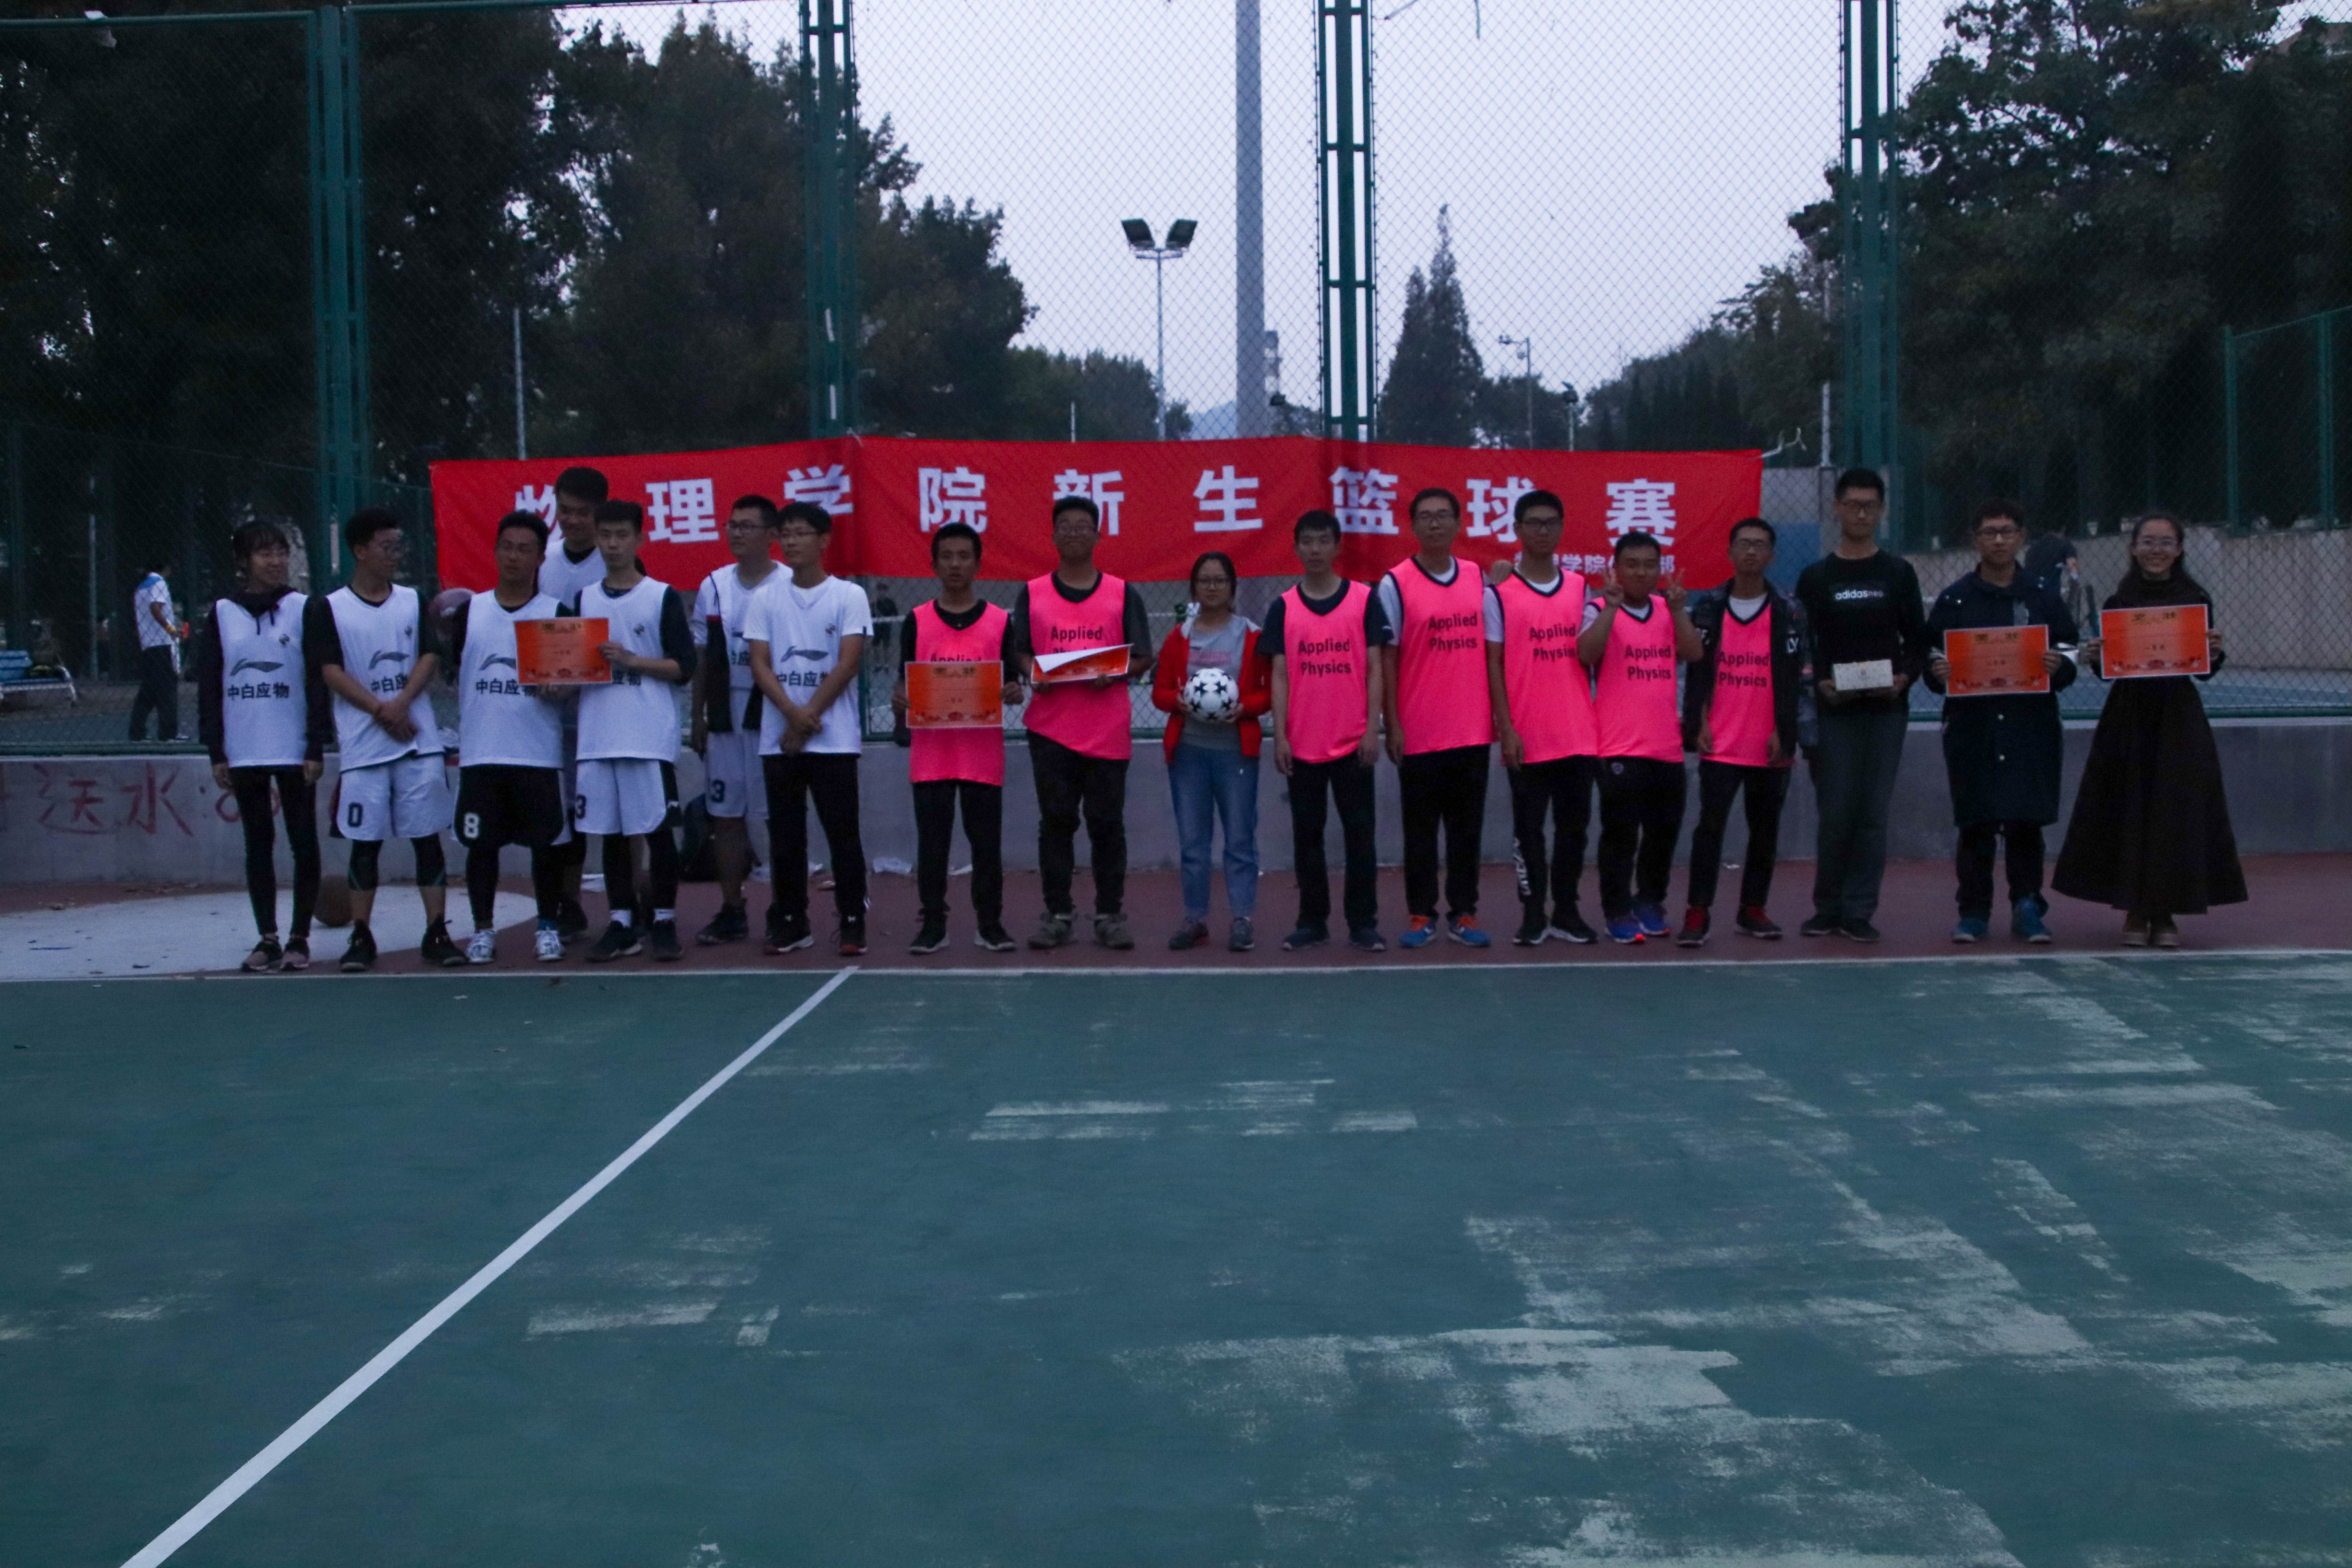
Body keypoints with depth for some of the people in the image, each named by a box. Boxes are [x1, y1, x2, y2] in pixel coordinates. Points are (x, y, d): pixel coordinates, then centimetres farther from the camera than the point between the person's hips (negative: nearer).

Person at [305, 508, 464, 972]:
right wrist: (381, 712, -11)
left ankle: (437, 933, 5)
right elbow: (330, 671, -5)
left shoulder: (413, 601, 10)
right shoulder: (328, 609, 1)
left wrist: (402, 704, -13)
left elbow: (430, 656, 2)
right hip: (363, 746, -2)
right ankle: (361, 937, 11)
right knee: (365, 842, 2)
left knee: (427, 836, 1)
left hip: (419, 740, 2)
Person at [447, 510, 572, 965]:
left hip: (539, 753, -2)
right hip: (479, 752, 2)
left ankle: (549, 927, 13)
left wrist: (553, 687, -16)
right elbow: (446, 671, 16)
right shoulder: (469, 611, 10)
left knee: (545, 842, 2)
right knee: (480, 843, 4)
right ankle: (483, 929, 14)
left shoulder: (557, 613, 3)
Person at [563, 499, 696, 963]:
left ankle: (664, 924, 7)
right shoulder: (583, 601, 13)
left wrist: (630, 661, -15)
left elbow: (683, 668, -3)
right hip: (597, 736, 4)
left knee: (658, 828, -2)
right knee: (610, 831, 6)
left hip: (651, 736, -4)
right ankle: (622, 925, 13)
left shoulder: (663, 597, 1)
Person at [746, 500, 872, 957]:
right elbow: (760, 664, 2)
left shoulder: (849, 596, 0)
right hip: (777, 738, 3)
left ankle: (852, 923, 3)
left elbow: (848, 663, -7)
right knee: (785, 836, 6)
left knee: (843, 833, -3)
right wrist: (793, 713, -13)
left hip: (834, 738, -3)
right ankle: (790, 923, 13)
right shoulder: (766, 599, 9)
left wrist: (809, 718, -10)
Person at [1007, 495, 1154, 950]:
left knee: (1107, 824, 3)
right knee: (1056, 822, 4)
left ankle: (1110, 914, 11)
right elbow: (1019, 652, 10)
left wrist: (1116, 674, -14)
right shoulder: (1031, 594, 8)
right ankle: (1057, 913, 11)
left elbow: (1143, 658, 6)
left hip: (1108, 729, -1)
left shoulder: (1124, 595, 6)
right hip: (1051, 728, 1)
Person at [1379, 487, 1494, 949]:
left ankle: (1464, 913, 14)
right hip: (1419, 733, -3)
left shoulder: (1478, 581, 8)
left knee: (1467, 826, 7)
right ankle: (1421, 915, 12)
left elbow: (1492, 651, 11)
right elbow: (1387, 659, -4)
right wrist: (1392, 725, -8)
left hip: (1473, 730, 3)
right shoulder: (1395, 584, -3)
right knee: (1420, 828, 4)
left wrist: (1499, 714, 5)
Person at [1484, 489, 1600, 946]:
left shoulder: (1580, 587, 9)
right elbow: (1493, 664, -4)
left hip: (1579, 733, 3)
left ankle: (1566, 910, 18)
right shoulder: (1499, 592, -3)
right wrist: (1506, 728, -10)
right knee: (1528, 827, 3)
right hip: (1527, 736, -3)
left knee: (1574, 824, 8)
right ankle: (1533, 914, 11)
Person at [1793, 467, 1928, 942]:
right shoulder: (1815, 577, 6)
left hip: (1886, 711, 1)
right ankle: (1828, 910, 10)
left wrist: (1904, 678, -10)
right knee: (1837, 812, -2)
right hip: (1835, 711, -1)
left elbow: (1917, 639, 8)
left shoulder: (1899, 574, 9)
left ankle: (1859, 912, 6)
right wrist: (1820, 684, -13)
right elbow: (1800, 647, 5)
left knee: (1874, 814, 0)